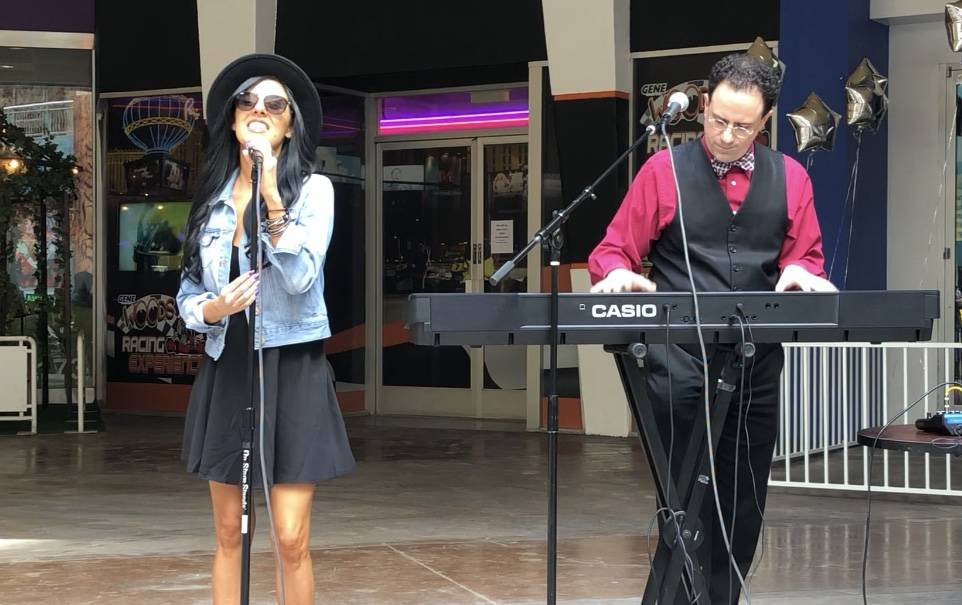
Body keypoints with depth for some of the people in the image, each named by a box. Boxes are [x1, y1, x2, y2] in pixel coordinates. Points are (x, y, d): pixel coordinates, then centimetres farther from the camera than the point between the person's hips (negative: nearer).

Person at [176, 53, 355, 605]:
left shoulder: (313, 190, -4)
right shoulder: (213, 197, 8)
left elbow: (300, 277, -17)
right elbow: (188, 291, 12)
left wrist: (272, 198, -23)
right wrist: (210, 310, -10)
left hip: (291, 372, -4)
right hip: (225, 371, 4)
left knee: (292, 541, -7)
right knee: (229, 535, 8)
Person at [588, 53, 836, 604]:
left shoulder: (790, 178, 10)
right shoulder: (665, 170, 3)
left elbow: (809, 257, 9)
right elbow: (613, 252, 3)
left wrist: (800, 272, -15)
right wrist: (618, 273, -20)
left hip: (757, 362, 3)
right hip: (680, 361, -3)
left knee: (744, 503, 9)